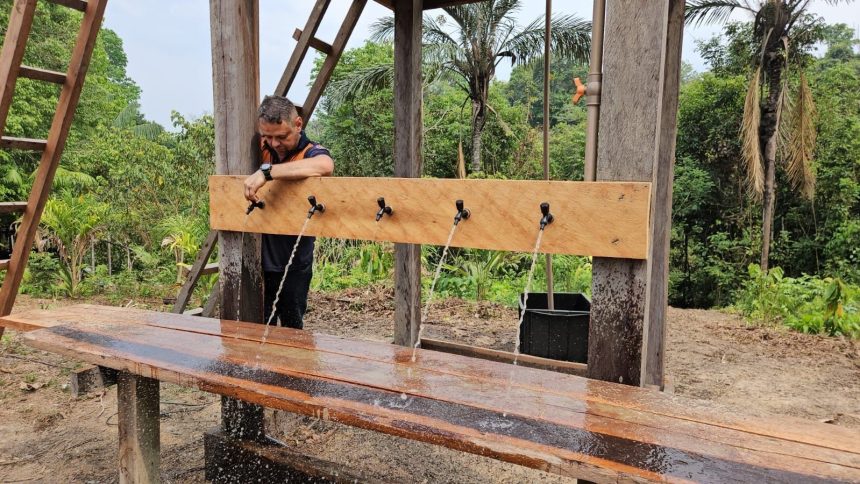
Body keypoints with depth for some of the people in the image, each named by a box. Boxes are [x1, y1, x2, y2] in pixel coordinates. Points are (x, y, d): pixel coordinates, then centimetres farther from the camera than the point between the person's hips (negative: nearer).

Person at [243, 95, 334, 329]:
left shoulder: (311, 152, -14)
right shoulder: (261, 149, 1)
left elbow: (325, 165, -39)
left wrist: (266, 171, -40)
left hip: (294, 263, -4)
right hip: (260, 258, 4)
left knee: (291, 329, 12)